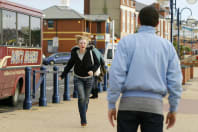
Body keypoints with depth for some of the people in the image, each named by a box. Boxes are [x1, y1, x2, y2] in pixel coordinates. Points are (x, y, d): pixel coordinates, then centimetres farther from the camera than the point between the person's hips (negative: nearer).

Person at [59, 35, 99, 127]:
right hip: (78, 79, 0)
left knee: (86, 99, 6)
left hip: (88, 78, 0)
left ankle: (83, 118, 27)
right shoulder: (74, 53, -4)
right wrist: (62, 75, 7)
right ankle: (83, 120, -14)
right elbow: (69, 65, 9)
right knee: (81, 97, -16)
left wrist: (93, 70, -21)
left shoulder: (90, 52, -9)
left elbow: (97, 63, -2)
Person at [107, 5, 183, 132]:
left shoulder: (126, 41, 2)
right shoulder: (167, 46, 8)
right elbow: (175, 80, 2)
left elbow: (117, 73, -7)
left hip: (129, 103, -1)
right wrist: (173, 109, 10)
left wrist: (111, 105, -3)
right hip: (154, 105, 1)